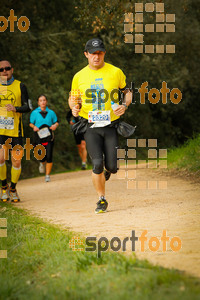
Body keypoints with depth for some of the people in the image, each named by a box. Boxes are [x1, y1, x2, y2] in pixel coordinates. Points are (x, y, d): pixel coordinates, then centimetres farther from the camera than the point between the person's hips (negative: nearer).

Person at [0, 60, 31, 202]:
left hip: (15, 129, 0)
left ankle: (13, 189, 19)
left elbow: (28, 107, 2)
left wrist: (16, 108, -17)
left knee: (16, 161, -1)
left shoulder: (20, 86, 4)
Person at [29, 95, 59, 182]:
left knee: (49, 156, -8)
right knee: (42, 157, -4)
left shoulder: (51, 112, 6)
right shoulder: (34, 113, 2)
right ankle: (42, 163, 35)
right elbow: (31, 123, 10)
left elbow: (56, 122, 15)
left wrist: (55, 125, -8)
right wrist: (34, 127, -12)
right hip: (39, 137, -1)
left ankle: (47, 175, 3)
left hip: (49, 137, 1)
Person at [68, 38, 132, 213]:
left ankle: (107, 170, 34)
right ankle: (102, 199, 4)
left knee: (111, 167, -5)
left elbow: (127, 92, 13)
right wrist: (74, 108, -5)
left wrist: (124, 105, -8)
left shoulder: (116, 72, 2)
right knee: (97, 164, -15)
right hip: (91, 127, 0)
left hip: (111, 126, 0)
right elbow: (73, 98, 17)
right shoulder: (79, 76, 5)